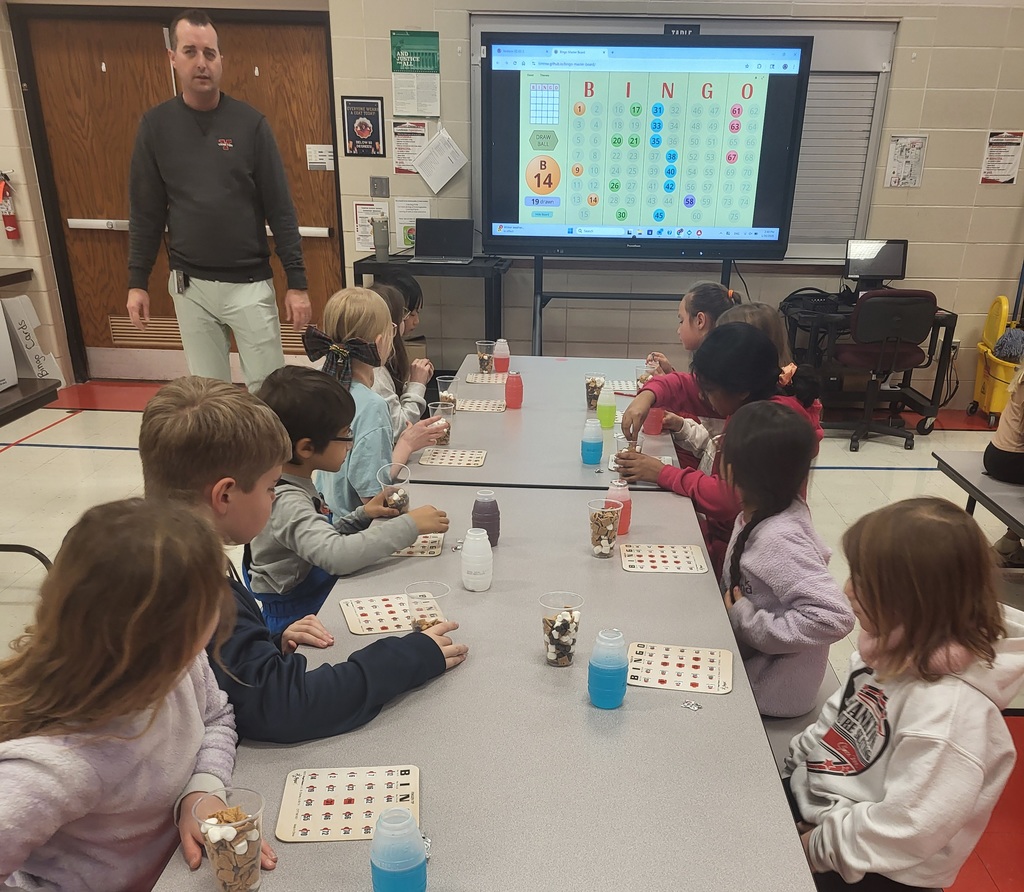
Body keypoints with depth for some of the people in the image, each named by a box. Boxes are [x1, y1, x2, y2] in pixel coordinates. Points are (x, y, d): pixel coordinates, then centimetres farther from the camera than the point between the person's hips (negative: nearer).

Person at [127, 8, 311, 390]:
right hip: (189, 286, 2)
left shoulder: (250, 122, -3)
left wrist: (297, 283, -7)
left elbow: (280, 209, -4)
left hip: (249, 284, -2)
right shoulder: (156, 125, 2)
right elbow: (145, 212, 6)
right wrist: (137, 282, 3)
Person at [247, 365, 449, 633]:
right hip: (292, 620, -9)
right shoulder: (285, 501, -25)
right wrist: (409, 525, -32)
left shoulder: (298, 485, 5)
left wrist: (361, 516, 2)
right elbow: (337, 555, -39)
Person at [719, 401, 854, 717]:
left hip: (771, 691, -7)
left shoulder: (777, 540, -30)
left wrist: (748, 621, -26)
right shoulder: (757, 515, -6)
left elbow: (834, 618, -34)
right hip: (749, 661, 7)